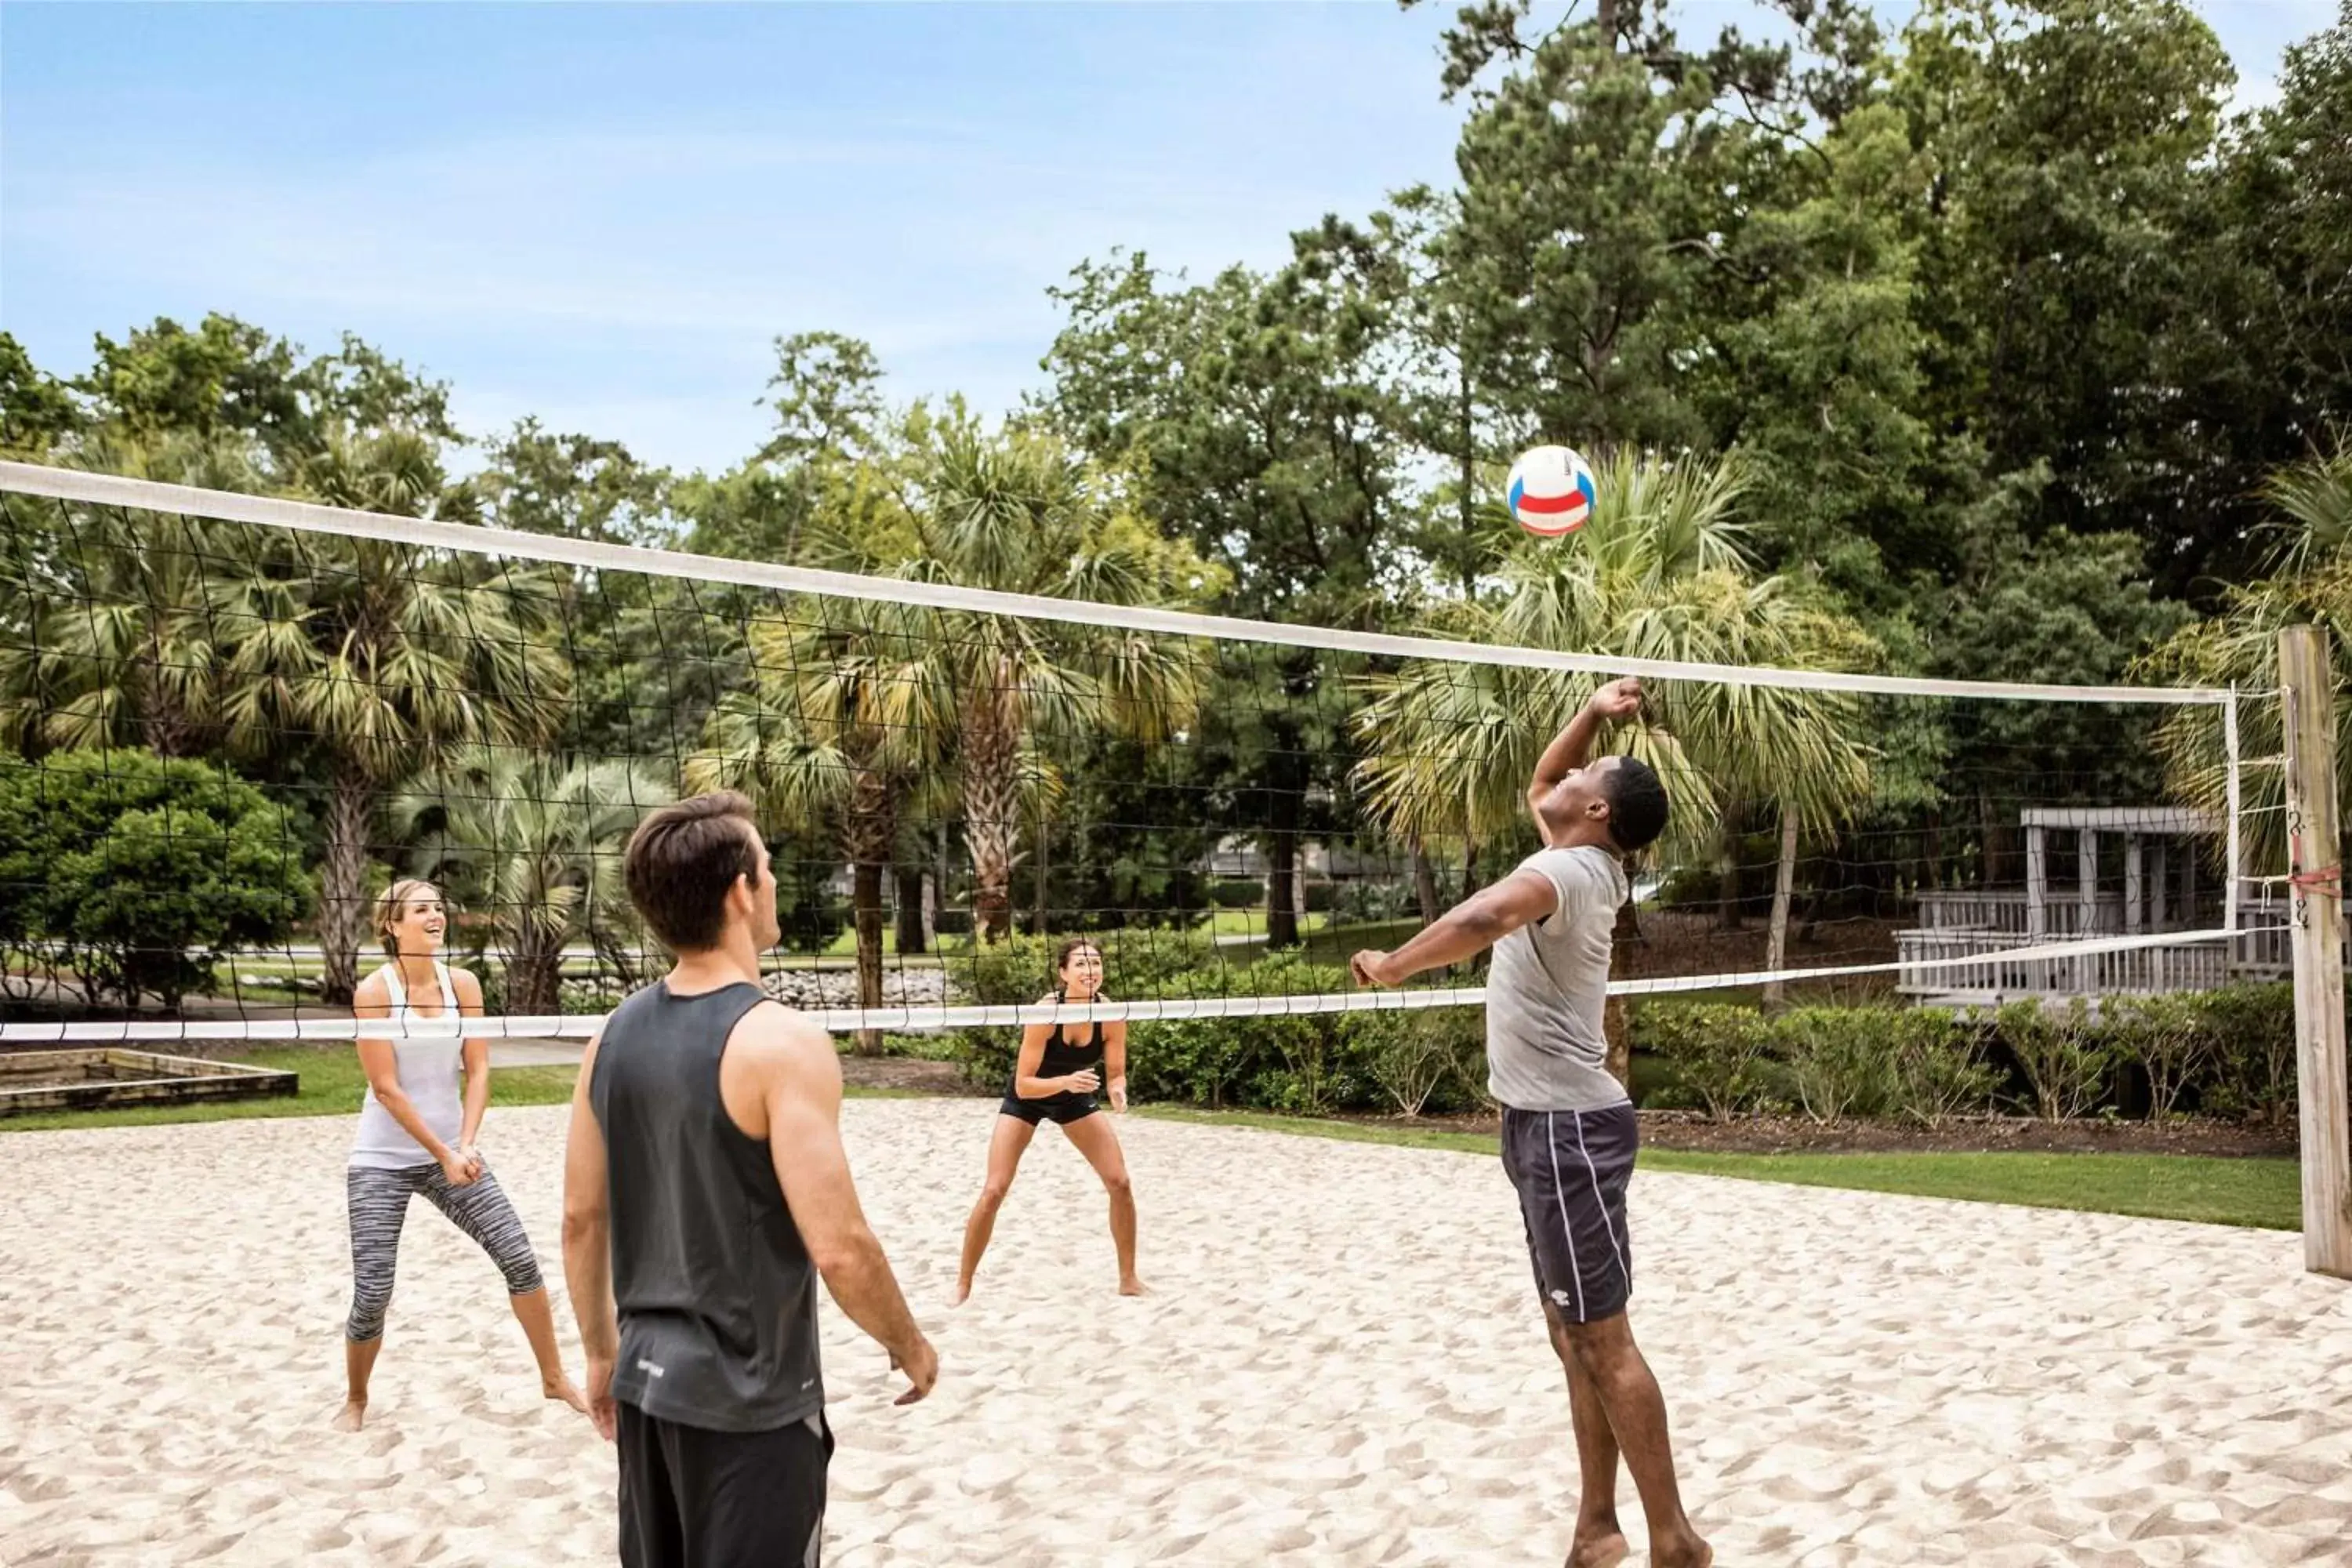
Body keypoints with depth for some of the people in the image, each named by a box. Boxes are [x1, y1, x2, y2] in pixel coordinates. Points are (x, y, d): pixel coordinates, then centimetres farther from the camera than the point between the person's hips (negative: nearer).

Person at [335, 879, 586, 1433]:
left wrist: (466, 1145, -15)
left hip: (453, 1150, 4)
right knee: (372, 1296, -5)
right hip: (381, 1161, -4)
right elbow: (386, 1088, -16)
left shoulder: (463, 985, -1)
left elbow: (478, 1071, -2)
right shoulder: (374, 991, -14)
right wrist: (442, 1154, -16)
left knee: (520, 1260, -1)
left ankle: (554, 1379, 14)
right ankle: (355, 1401, 21)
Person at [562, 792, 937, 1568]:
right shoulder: (780, 1041, -20)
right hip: (749, 1397, -7)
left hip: (649, 1380, 7)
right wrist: (909, 1345, -5)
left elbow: (580, 1221, 8)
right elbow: (838, 1249, -22)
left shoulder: (615, 1034, 1)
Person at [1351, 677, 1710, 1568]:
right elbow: (1536, 787, 31)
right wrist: (1594, 714, 18)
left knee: (1600, 1337, -7)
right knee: (1576, 1335, 12)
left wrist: (1393, 967, -25)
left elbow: (1485, 918, -37)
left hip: (1568, 1127, -10)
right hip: (1550, 1124, 10)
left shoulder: (1569, 869, -16)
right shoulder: (1582, 864, 12)